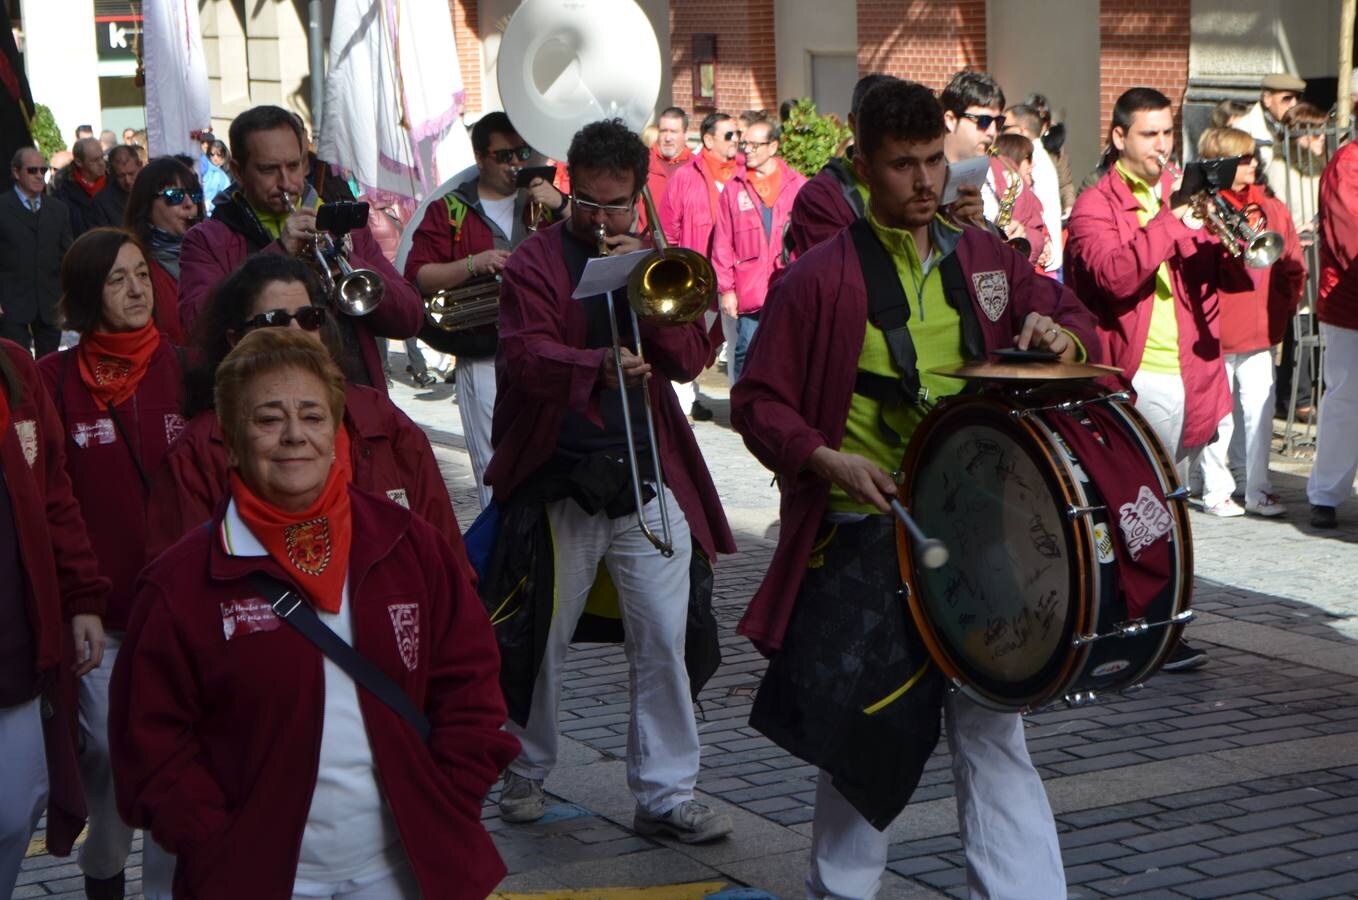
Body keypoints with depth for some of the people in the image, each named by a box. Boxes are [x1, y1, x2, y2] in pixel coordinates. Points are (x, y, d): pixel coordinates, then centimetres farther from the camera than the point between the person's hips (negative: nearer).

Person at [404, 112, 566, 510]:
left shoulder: (545, 201, 15)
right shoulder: (449, 211, 9)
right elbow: (417, 278, -1)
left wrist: (561, 205, -9)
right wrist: (473, 264, -14)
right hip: (485, 361, -2)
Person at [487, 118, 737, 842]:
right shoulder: (535, 263, -1)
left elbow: (692, 359, 0)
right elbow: (527, 357, -17)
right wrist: (599, 366, -35)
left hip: (649, 478, 3)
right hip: (558, 478, -3)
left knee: (663, 640, -1)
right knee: (541, 639, 8)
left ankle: (666, 793, 6)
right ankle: (526, 770, 28)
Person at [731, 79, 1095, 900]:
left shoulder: (985, 259, 8)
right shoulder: (820, 278, -5)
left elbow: (1078, 322, 18)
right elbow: (758, 402, -3)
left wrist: (1060, 335, -6)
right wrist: (827, 459, -19)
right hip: (863, 540, -3)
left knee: (993, 730, 0)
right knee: (860, 733, 10)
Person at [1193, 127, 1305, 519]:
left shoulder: (1272, 209, 8)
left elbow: (1294, 267, 13)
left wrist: (1281, 308, 4)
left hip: (1261, 333, 4)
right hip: (1215, 335, -4)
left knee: (1260, 413, 5)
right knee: (1218, 416, 3)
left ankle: (1259, 490, 13)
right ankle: (1217, 491, 13)